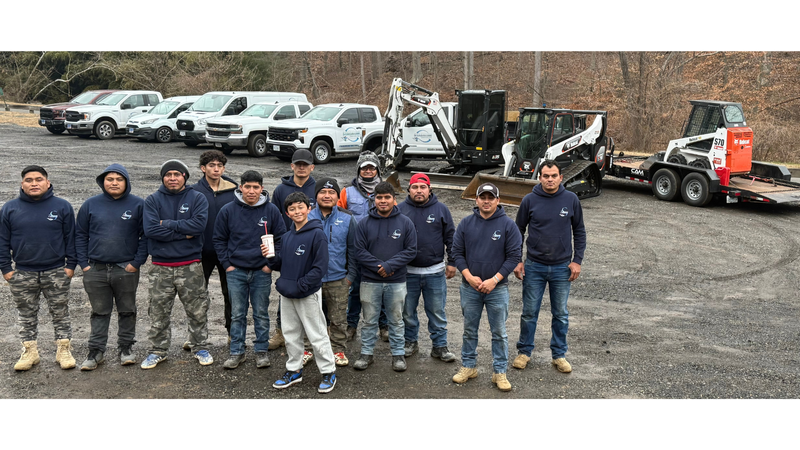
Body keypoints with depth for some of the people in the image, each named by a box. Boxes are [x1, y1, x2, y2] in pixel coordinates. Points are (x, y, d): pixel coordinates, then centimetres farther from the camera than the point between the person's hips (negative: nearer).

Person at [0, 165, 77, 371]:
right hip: (22, 275, 2)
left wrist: (71, 265, -3)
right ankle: (29, 351, 24)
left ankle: (64, 350, 18)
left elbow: (71, 238, 1)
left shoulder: (62, 206, -2)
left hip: (56, 273, -1)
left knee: (60, 314, 7)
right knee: (26, 315, 11)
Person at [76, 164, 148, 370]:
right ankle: (96, 351, 18)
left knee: (127, 311, 10)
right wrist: (84, 264, -1)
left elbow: (146, 236, -3)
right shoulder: (91, 204, 4)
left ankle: (126, 348, 23)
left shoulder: (138, 205, -2)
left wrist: (137, 262, -10)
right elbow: (80, 235, 7)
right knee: (99, 312, 10)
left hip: (126, 269, -1)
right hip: (96, 270, 1)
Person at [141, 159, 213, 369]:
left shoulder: (197, 198, 1)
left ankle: (200, 347, 24)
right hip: (161, 267, 1)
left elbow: (199, 224, -16)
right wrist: (183, 234, -14)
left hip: (191, 266, -1)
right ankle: (158, 350, 24)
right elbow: (150, 229, -12)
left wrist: (168, 224, -13)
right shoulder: (152, 200, 3)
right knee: (158, 312, 9)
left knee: (198, 311, 8)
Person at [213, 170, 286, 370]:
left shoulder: (271, 210, -2)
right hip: (236, 271, 1)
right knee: (237, 314, 7)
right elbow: (219, 239, 7)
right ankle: (237, 352, 18)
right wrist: (227, 264, 0)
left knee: (261, 313, 9)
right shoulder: (228, 210, -1)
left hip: (262, 272, 0)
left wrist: (271, 264, -3)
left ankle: (262, 351, 21)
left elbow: (280, 239, 4)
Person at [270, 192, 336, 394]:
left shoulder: (317, 234, -13)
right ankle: (294, 370, 30)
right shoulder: (287, 236, 8)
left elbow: (320, 268, -18)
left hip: (308, 294, -7)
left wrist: (299, 286, -21)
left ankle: (328, 372, 16)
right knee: (291, 334, 16)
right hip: (287, 294, 7)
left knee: (317, 335, 2)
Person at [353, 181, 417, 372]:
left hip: (397, 281, 0)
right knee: (369, 320, 10)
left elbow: (411, 250, -4)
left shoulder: (405, 223, 0)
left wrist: (390, 265, -15)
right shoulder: (364, 223, 0)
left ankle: (398, 354, 23)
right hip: (370, 281, 0)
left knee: (396, 320, 11)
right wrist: (378, 266, -15)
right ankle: (366, 353, 22)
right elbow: (360, 251, -3)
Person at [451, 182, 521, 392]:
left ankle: (500, 372, 18)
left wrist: (494, 280, -14)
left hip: (497, 288, -2)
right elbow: (457, 252, 3)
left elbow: (513, 256, -6)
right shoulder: (466, 223, 1)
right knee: (469, 330, 13)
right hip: (470, 287, 2)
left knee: (499, 333, 6)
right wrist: (469, 276, -9)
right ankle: (468, 366, 28)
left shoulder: (508, 224, -5)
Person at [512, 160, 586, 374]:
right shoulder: (530, 200, -5)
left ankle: (559, 354, 25)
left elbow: (579, 232, 7)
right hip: (534, 266, -1)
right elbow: (518, 231, 5)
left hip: (562, 268, 1)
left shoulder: (571, 200, -2)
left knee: (561, 314, 11)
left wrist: (577, 260, 0)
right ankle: (524, 351, 23)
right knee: (529, 312, 7)